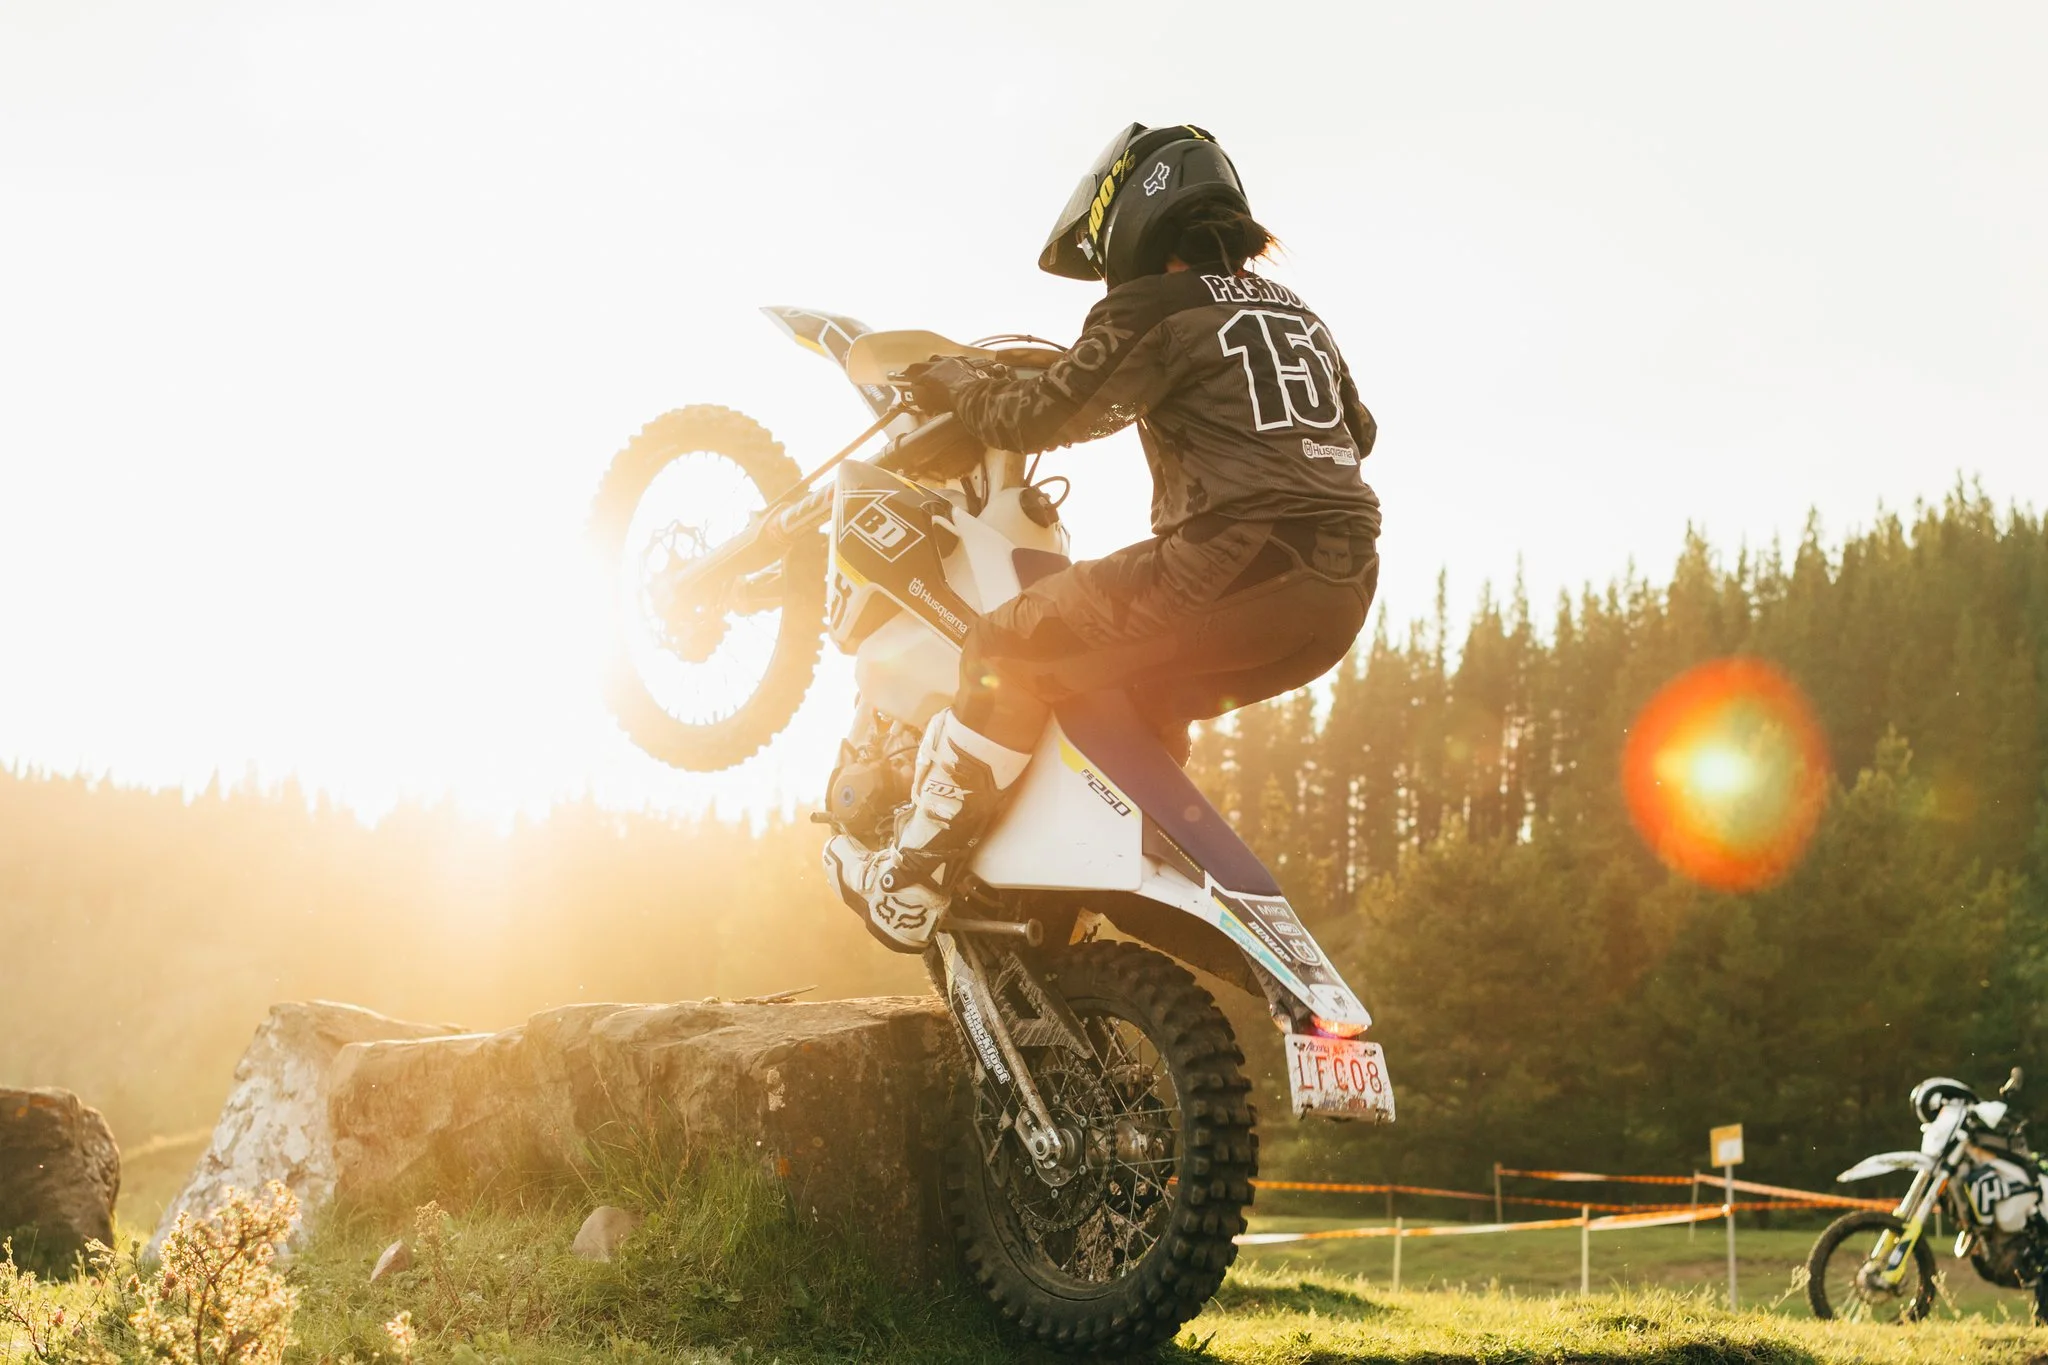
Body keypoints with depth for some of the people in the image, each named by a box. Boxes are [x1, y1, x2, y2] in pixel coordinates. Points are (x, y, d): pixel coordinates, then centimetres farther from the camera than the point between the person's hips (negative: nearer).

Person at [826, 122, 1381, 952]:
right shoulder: (1297, 317, 24)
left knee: (1011, 653, 2)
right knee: (1146, 698, 31)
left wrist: (957, 387, 18)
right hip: (1344, 589, 8)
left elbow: (1041, 419, -1)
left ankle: (908, 890, 1)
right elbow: (1355, 433, 39)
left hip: (1240, 566, -8)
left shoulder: (1153, 308, 1)